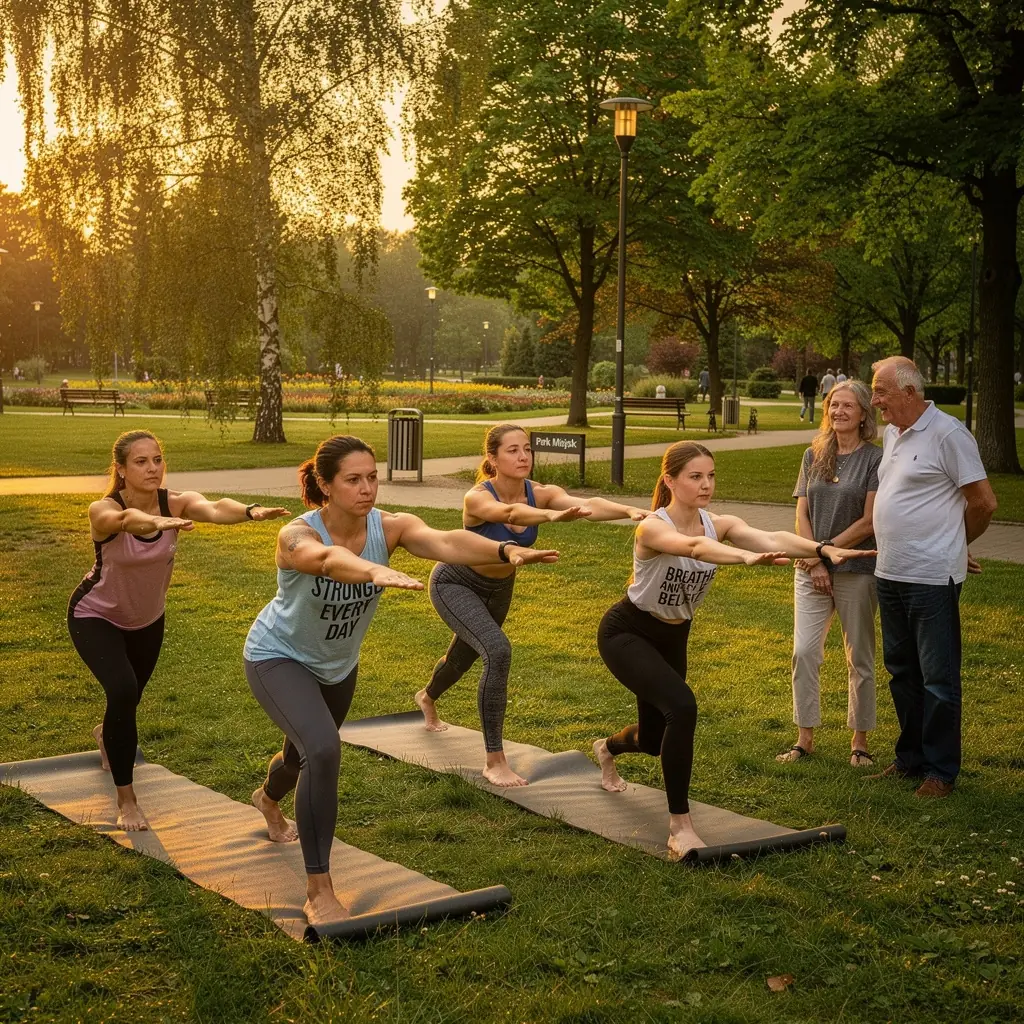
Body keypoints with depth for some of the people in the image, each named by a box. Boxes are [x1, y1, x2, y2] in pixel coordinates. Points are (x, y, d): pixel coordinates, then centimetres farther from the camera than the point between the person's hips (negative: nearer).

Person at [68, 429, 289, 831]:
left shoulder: (177, 502, -25)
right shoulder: (102, 511, -31)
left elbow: (214, 508, -47)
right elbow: (127, 518, -56)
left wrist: (250, 511, -68)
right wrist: (158, 521, -78)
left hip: (147, 618, 4)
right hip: (96, 617, -4)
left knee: (131, 696, 22)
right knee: (122, 691, -27)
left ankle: (108, 736, 61)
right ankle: (126, 799, -9)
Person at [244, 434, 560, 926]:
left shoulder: (389, 526, -25)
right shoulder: (297, 537, -34)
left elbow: (445, 541, -45)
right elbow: (329, 559, -59)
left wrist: (505, 550, -64)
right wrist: (376, 571, -81)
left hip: (337, 663, 5)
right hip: (278, 656, -5)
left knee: (306, 753, 27)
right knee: (322, 751, -30)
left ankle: (268, 799, 66)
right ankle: (318, 892, -16)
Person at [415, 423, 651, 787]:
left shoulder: (540, 493, -22)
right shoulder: (477, 498, -33)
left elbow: (586, 504, -41)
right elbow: (510, 512, -57)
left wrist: (630, 511, -60)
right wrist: (552, 515, -76)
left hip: (498, 588, 6)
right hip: (455, 584, -6)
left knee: (464, 656, 26)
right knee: (497, 651, -29)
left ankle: (427, 698, 63)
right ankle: (494, 762, -19)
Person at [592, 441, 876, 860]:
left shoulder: (720, 525, -14)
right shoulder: (652, 528, -29)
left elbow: (770, 537, -33)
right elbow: (694, 546, -52)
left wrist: (824, 549, -52)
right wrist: (748, 558, -70)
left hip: (673, 637, 7)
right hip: (626, 633, -6)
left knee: (655, 739, 19)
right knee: (681, 707, -31)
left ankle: (607, 749, 57)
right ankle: (680, 826, -21)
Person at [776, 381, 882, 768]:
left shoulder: (875, 459, -5)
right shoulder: (814, 456, 8)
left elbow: (869, 521, -10)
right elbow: (802, 516, 5)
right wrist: (814, 563, -5)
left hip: (857, 571, -4)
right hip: (811, 571, 4)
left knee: (859, 659, 5)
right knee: (804, 652, -2)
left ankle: (859, 742, 15)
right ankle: (805, 738, 8)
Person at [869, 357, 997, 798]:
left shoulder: (947, 434, -14)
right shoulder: (892, 433, 11)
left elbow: (983, 502, -10)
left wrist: (955, 546, 5)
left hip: (932, 579, -8)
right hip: (890, 575, 8)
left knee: (938, 678, 1)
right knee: (901, 671, 17)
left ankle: (941, 771, 11)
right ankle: (911, 758, 29)